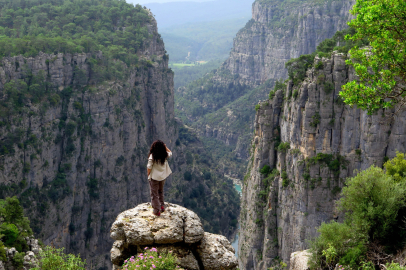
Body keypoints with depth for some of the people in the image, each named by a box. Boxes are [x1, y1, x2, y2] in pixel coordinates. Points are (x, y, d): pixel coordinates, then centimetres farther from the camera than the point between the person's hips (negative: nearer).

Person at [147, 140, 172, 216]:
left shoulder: (152, 156, -18)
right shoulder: (165, 155, -5)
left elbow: (149, 167, -15)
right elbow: (170, 153, 19)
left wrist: (148, 175, 1)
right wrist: (165, 147, 7)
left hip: (154, 177, -5)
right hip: (163, 176, 5)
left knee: (154, 194, 7)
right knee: (160, 192, 26)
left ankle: (157, 211, 11)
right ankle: (162, 206, 34)